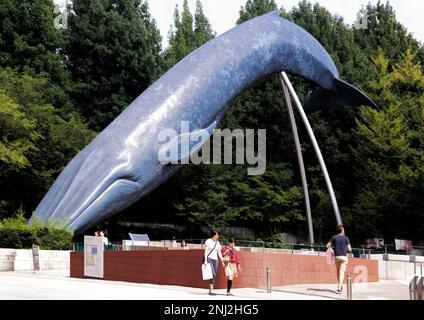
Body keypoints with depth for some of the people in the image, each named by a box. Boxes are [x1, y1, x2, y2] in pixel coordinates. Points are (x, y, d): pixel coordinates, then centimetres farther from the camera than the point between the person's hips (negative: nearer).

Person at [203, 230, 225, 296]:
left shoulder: (217, 243, 14)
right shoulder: (208, 241, -2)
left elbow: (219, 253, 16)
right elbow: (206, 251, -5)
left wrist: (222, 261, 11)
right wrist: (205, 260, -13)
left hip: (215, 260, 6)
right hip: (209, 259, -6)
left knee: (214, 275, 1)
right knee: (213, 274, -18)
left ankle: (211, 290, 6)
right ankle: (211, 290, -19)